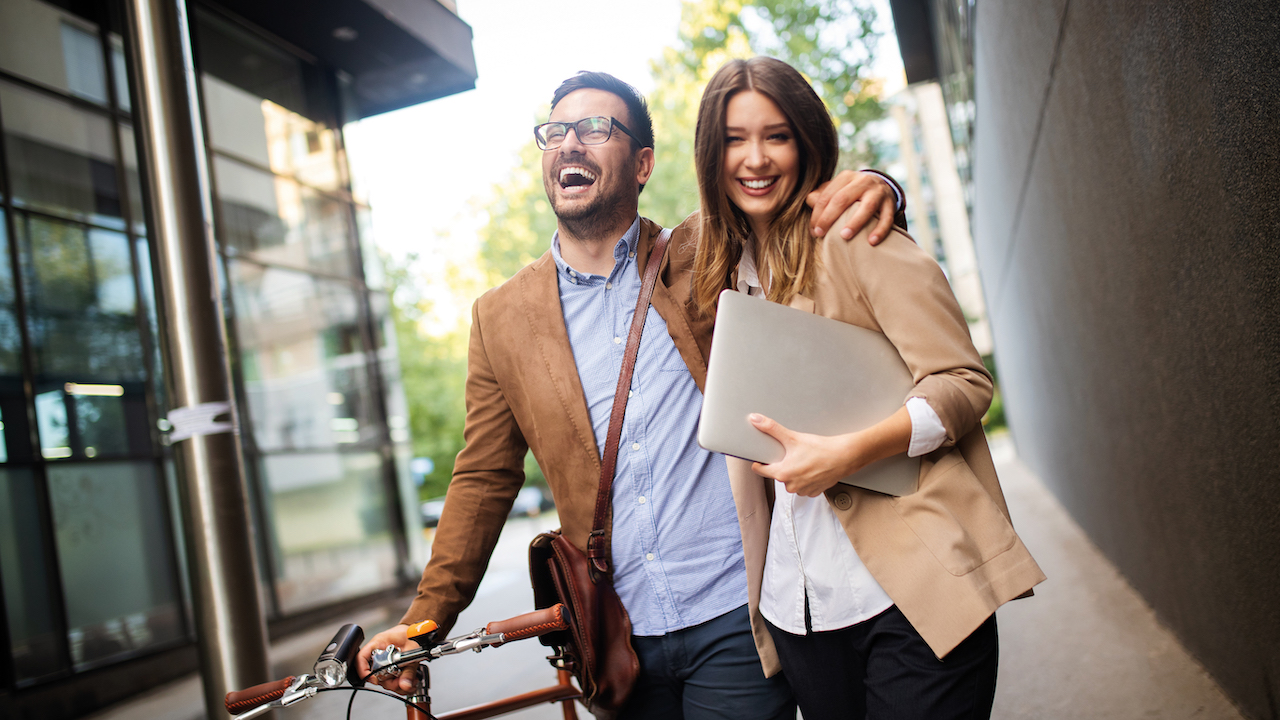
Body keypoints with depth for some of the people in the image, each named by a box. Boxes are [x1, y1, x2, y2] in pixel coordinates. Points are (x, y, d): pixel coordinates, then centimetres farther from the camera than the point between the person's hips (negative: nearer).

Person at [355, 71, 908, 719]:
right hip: (621, 639, 2)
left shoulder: (705, 259, 1)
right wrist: (423, 622, 5)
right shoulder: (500, 317, 6)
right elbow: (483, 479, 9)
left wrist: (867, 190, -14)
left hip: (734, 620, -2)